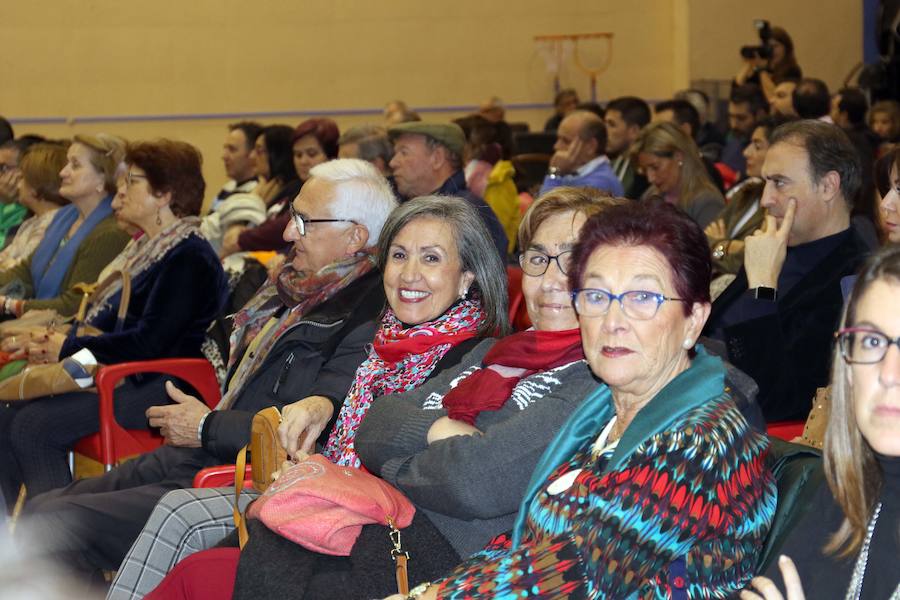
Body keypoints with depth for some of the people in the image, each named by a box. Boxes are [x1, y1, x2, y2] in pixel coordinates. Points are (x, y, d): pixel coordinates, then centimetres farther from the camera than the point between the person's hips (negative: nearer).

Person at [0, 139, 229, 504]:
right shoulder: (150, 248, 19)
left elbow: (150, 343, -21)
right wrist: (55, 343, 4)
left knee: (34, 425, -22)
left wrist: (69, 348, -11)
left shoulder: (188, 258, -14)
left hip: (159, 389, -10)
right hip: (121, 377, 10)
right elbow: (111, 321, 23)